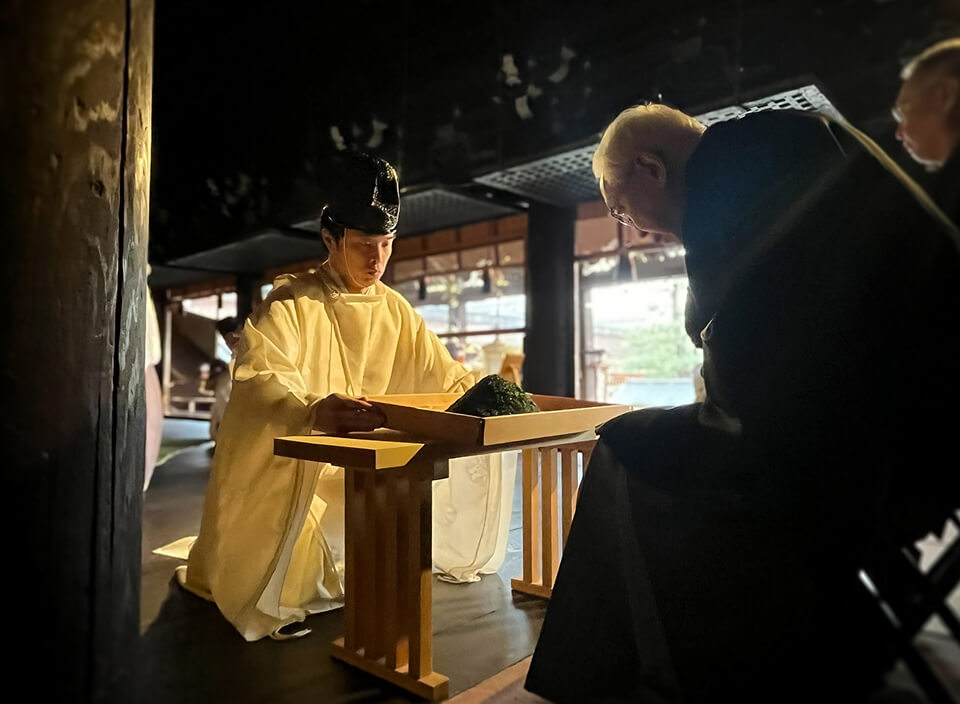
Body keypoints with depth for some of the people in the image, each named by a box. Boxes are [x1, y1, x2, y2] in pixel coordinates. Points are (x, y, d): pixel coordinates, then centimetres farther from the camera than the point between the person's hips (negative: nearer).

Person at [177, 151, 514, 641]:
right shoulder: (292, 301, -10)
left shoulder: (396, 311, 6)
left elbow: (445, 378, 5)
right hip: (288, 465, -5)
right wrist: (312, 410, -49)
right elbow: (258, 377, -28)